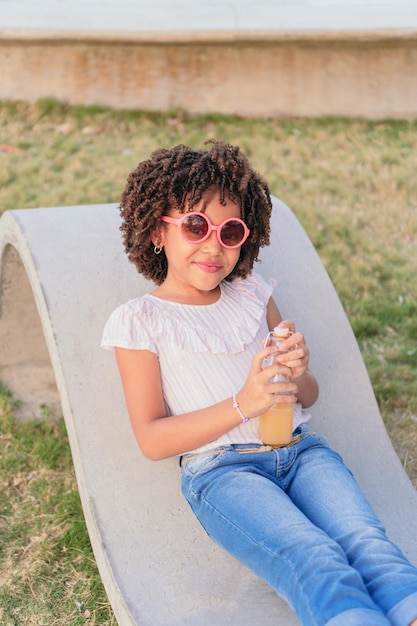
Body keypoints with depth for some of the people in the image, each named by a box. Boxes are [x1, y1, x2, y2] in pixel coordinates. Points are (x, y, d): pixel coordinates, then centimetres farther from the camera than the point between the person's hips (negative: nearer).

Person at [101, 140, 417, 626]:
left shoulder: (252, 295, 17)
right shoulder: (139, 321, 4)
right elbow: (152, 440, -3)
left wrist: (297, 374, -5)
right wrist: (243, 404, -16)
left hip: (300, 449, 4)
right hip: (220, 471, -4)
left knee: (365, 540, -26)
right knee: (317, 561, -31)